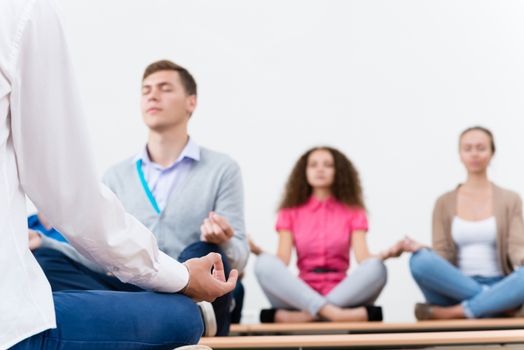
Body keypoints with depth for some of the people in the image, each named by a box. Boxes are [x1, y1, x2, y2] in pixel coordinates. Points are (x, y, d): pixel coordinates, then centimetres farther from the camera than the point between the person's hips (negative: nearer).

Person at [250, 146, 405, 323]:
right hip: (301, 295, 0)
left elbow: (363, 257, -3)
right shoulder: (290, 212, 13)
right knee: (265, 264, -28)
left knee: (376, 268, -29)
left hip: (343, 293, 0)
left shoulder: (353, 211, 12)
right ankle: (335, 314, -40)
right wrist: (259, 252, -22)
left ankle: (301, 317, -34)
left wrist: (385, 254, -26)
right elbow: (283, 259, -1)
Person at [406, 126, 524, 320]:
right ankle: (492, 302, -25)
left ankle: (448, 313, -31)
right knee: (420, 261, -30)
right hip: (456, 290, 0)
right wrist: (421, 250, -20)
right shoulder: (445, 202, 11)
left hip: (498, 288, 0)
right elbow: (442, 255, 2)